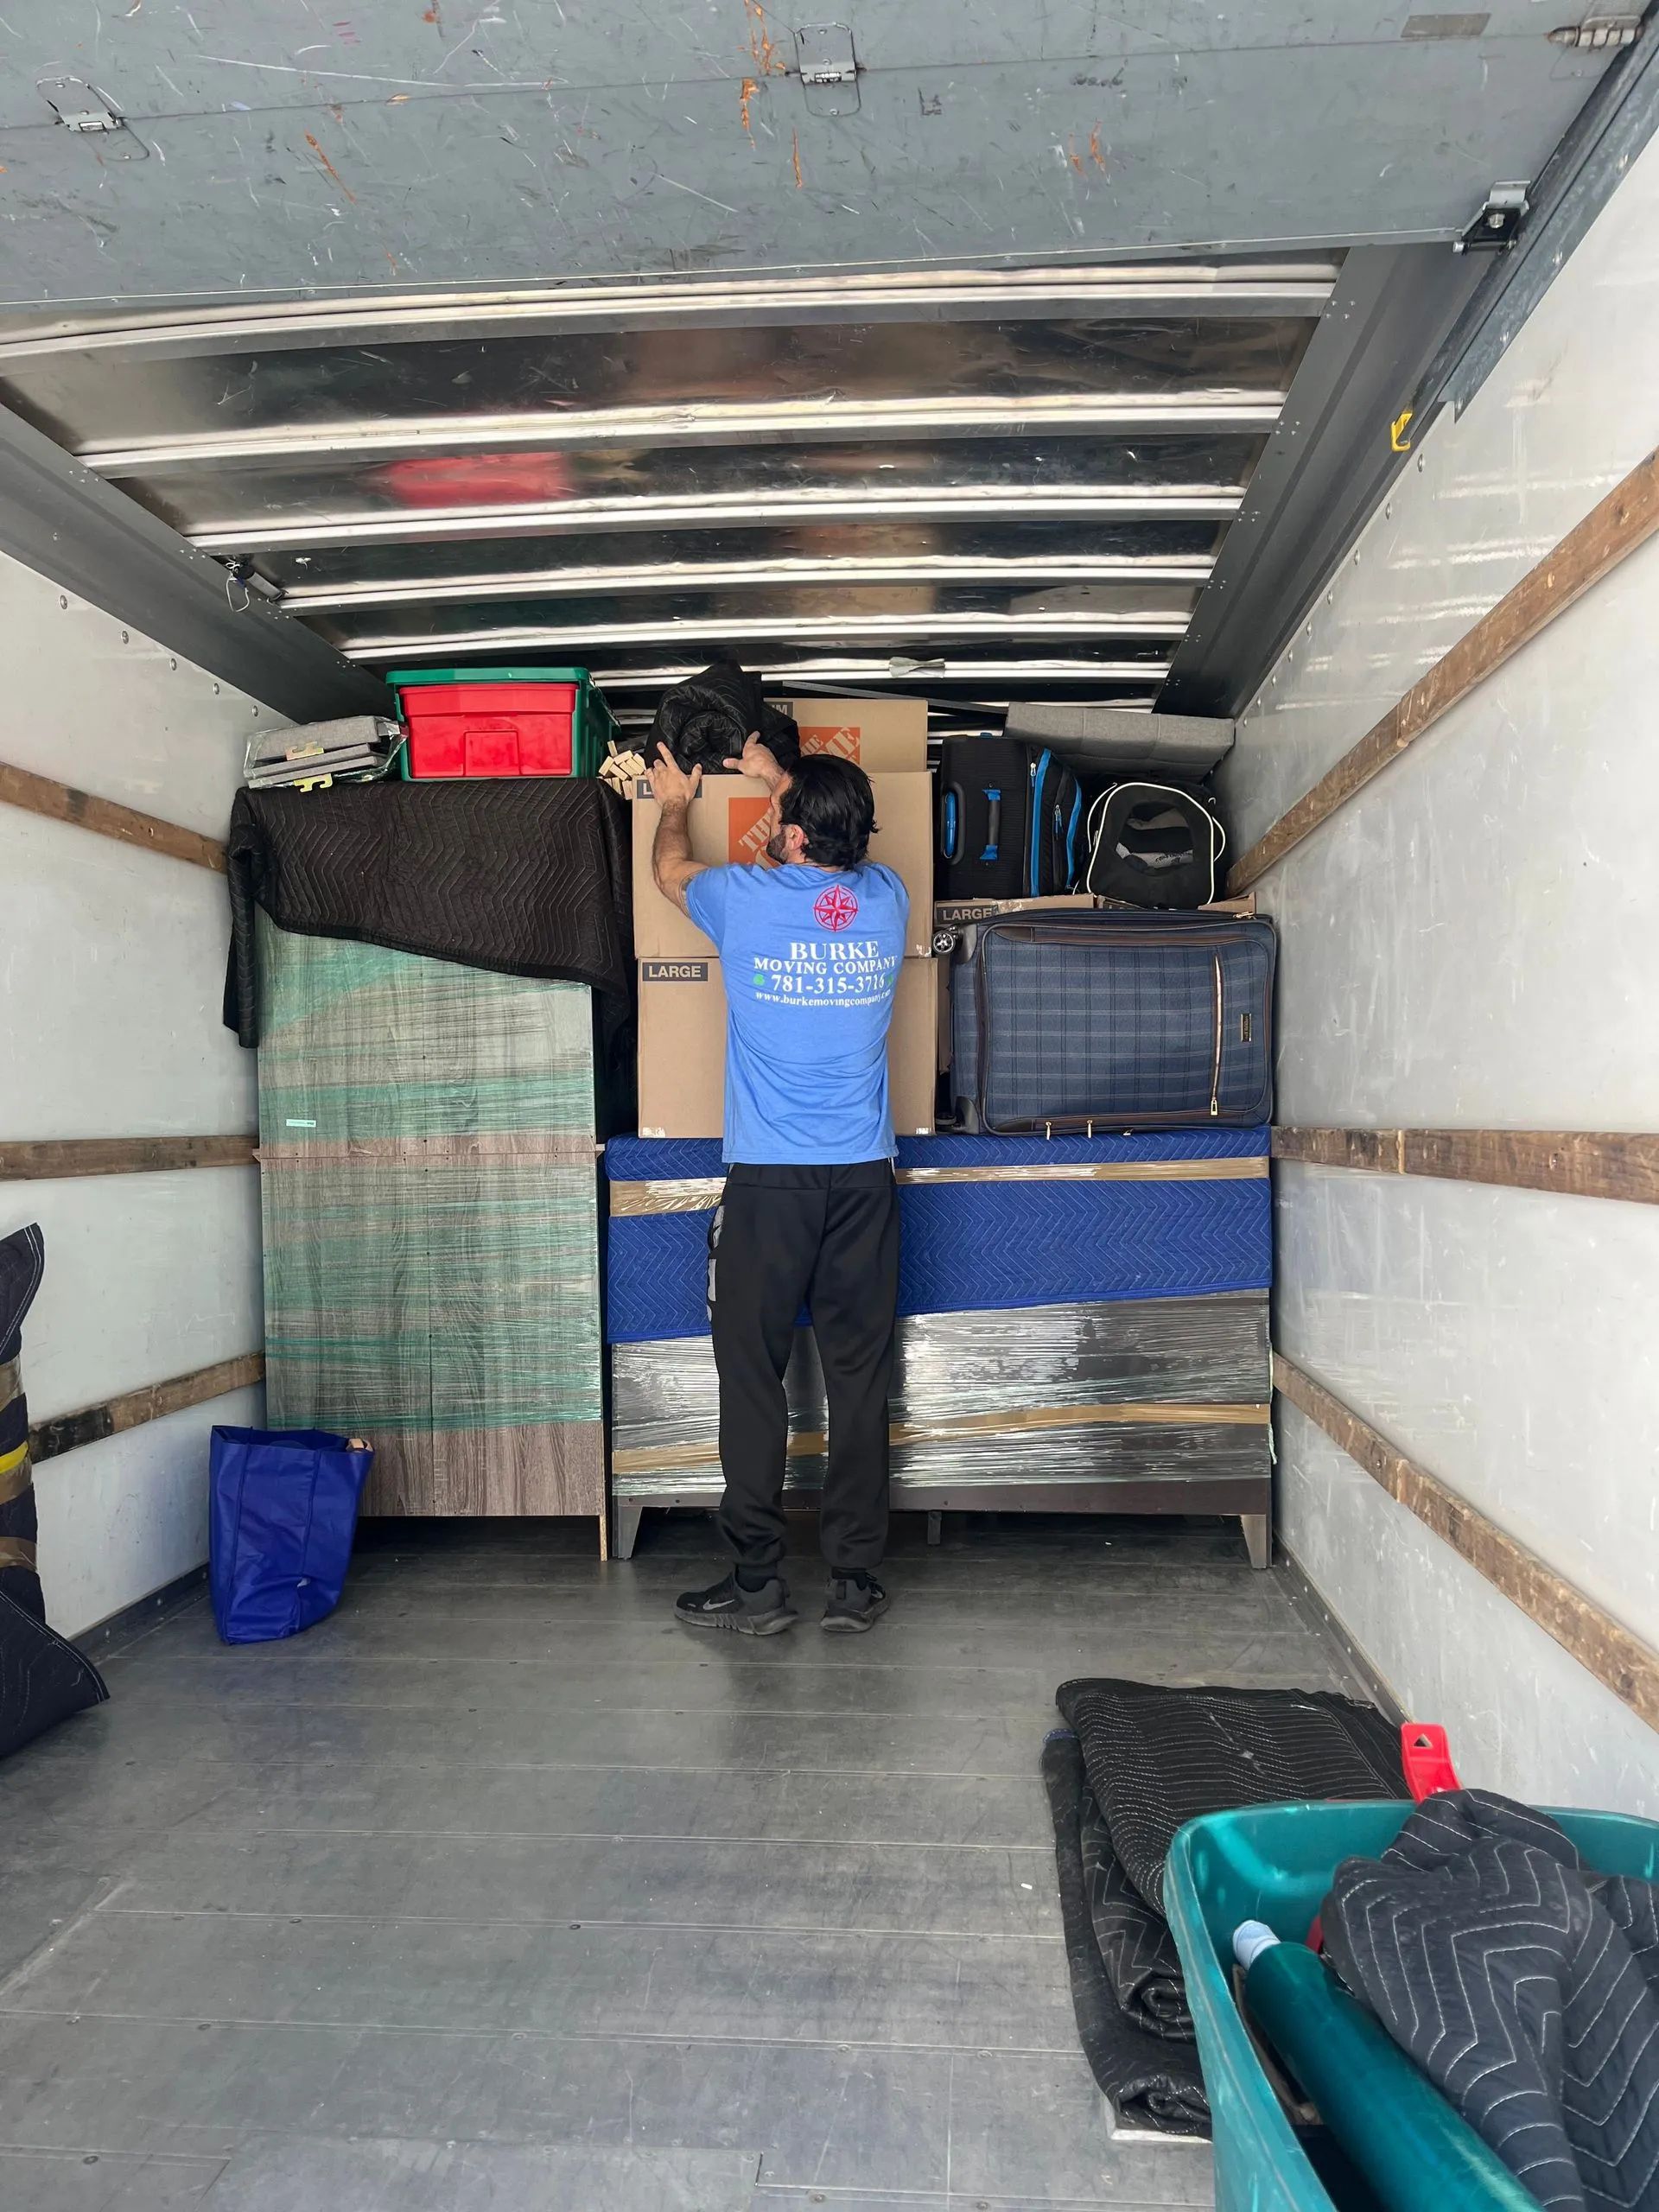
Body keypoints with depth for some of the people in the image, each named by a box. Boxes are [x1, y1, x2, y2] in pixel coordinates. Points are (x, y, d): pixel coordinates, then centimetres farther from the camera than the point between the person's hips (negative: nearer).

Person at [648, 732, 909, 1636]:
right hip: (864, 1179, 4)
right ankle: (855, 1581, 16)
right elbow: (844, 848, 28)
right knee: (860, 1378, 8)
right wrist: (778, 776, 41)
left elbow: (670, 868, 17)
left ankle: (757, 1583, 13)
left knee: (752, 1377, 6)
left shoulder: (749, 901, -7)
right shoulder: (886, 900, 3)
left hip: (767, 1181, -3)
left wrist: (675, 802, 37)